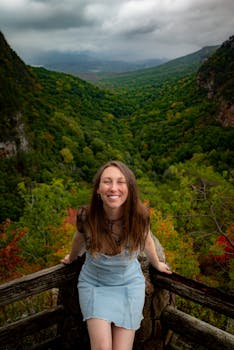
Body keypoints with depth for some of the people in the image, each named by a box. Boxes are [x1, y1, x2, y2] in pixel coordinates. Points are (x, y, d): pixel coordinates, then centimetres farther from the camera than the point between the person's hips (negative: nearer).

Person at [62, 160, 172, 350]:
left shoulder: (139, 216, -22)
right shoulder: (86, 216, -23)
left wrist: (157, 264, 18)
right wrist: (71, 258, 21)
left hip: (129, 284, 1)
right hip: (94, 283, 0)